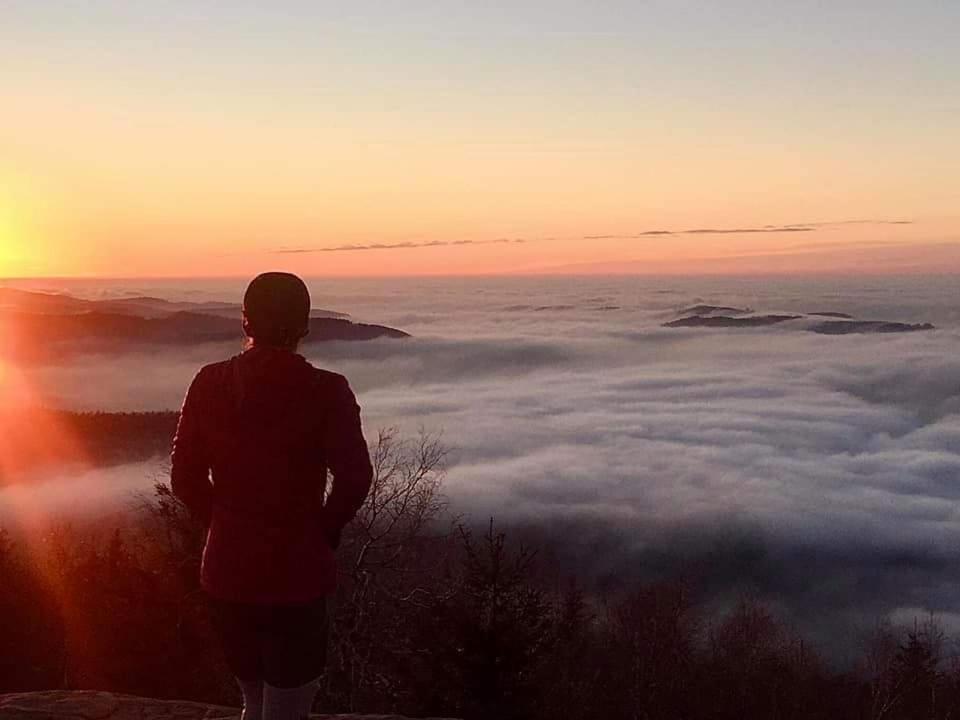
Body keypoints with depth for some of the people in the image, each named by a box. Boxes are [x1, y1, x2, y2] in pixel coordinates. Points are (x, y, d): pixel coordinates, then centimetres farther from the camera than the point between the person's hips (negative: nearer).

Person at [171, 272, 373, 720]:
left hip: (227, 570, 4)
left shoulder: (209, 384, -3)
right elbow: (354, 478, -14)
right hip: (296, 572, -4)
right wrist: (322, 535, 3)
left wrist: (229, 527, 12)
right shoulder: (325, 391, -13)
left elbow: (185, 478, 0)